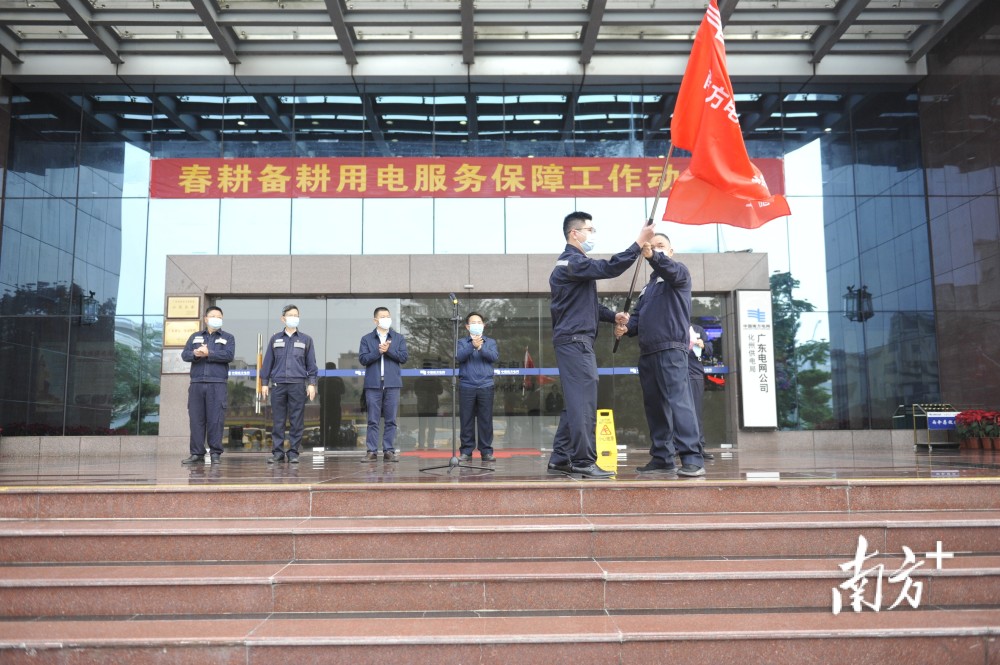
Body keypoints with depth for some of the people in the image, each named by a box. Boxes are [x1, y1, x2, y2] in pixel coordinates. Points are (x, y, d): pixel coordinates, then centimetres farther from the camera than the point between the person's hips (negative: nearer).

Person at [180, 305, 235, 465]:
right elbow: (184, 354, 6)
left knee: (215, 419, -5)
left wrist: (208, 353, -10)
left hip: (217, 384, -3)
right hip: (197, 383, 3)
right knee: (196, 419, 1)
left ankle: (215, 453, 0)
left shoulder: (228, 337, 12)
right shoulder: (195, 337, 20)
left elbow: (229, 355, -6)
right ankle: (197, 453, 6)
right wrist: (195, 354, -15)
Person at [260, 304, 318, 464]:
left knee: (297, 421, 0)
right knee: (277, 421, 2)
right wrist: (264, 383, 6)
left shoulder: (306, 339, 9)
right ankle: (277, 452, 9)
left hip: (298, 385, -1)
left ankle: (293, 453, 7)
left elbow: (311, 363, 7)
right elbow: (268, 362, 11)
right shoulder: (275, 339, 11)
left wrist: (311, 384, 0)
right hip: (278, 384, 1)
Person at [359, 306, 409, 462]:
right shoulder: (367, 339, 8)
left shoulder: (399, 338, 11)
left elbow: (404, 357, 0)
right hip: (373, 384, -1)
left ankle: (388, 451, 7)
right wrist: (378, 351, -12)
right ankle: (372, 451, 5)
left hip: (392, 384, 1)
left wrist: (389, 350, -9)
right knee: (373, 420, 1)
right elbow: (363, 359, -2)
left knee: (390, 420, 2)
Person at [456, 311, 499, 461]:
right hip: (466, 386, 0)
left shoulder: (490, 342, 13)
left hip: (485, 386, 0)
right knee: (466, 420, 2)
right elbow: (458, 357, -7)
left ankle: (486, 451, 8)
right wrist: (472, 346, -20)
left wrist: (481, 348, -19)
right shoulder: (462, 342, 10)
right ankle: (466, 451, 9)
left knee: (486, 420, 1)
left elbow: (495, 356, -4)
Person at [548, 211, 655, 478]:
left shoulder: (571, 262, 24)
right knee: (584, 402, -11)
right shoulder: (572, 261, -9)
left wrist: (612, 316, 12)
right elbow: (610, 268, -21)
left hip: (574, 340, 11)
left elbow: (587, 303, 26)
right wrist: (639, 242, -17)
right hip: (575, 339, -11)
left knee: (576, 403, 12)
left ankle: (560, 458, 14)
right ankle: (584, 461, -9)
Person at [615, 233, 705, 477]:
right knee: (654, 405, 7)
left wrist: (653, 256, -40)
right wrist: (626, 327, 0)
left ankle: (692, 459, -19)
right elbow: (638, 316, 23)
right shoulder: (648, 286, 27)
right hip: (647, 352, 8)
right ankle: (662, 458, 12)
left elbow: (671, 268, -20)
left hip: (671, 348, -8)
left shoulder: (679, 273, 5)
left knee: (678, 401, -17)